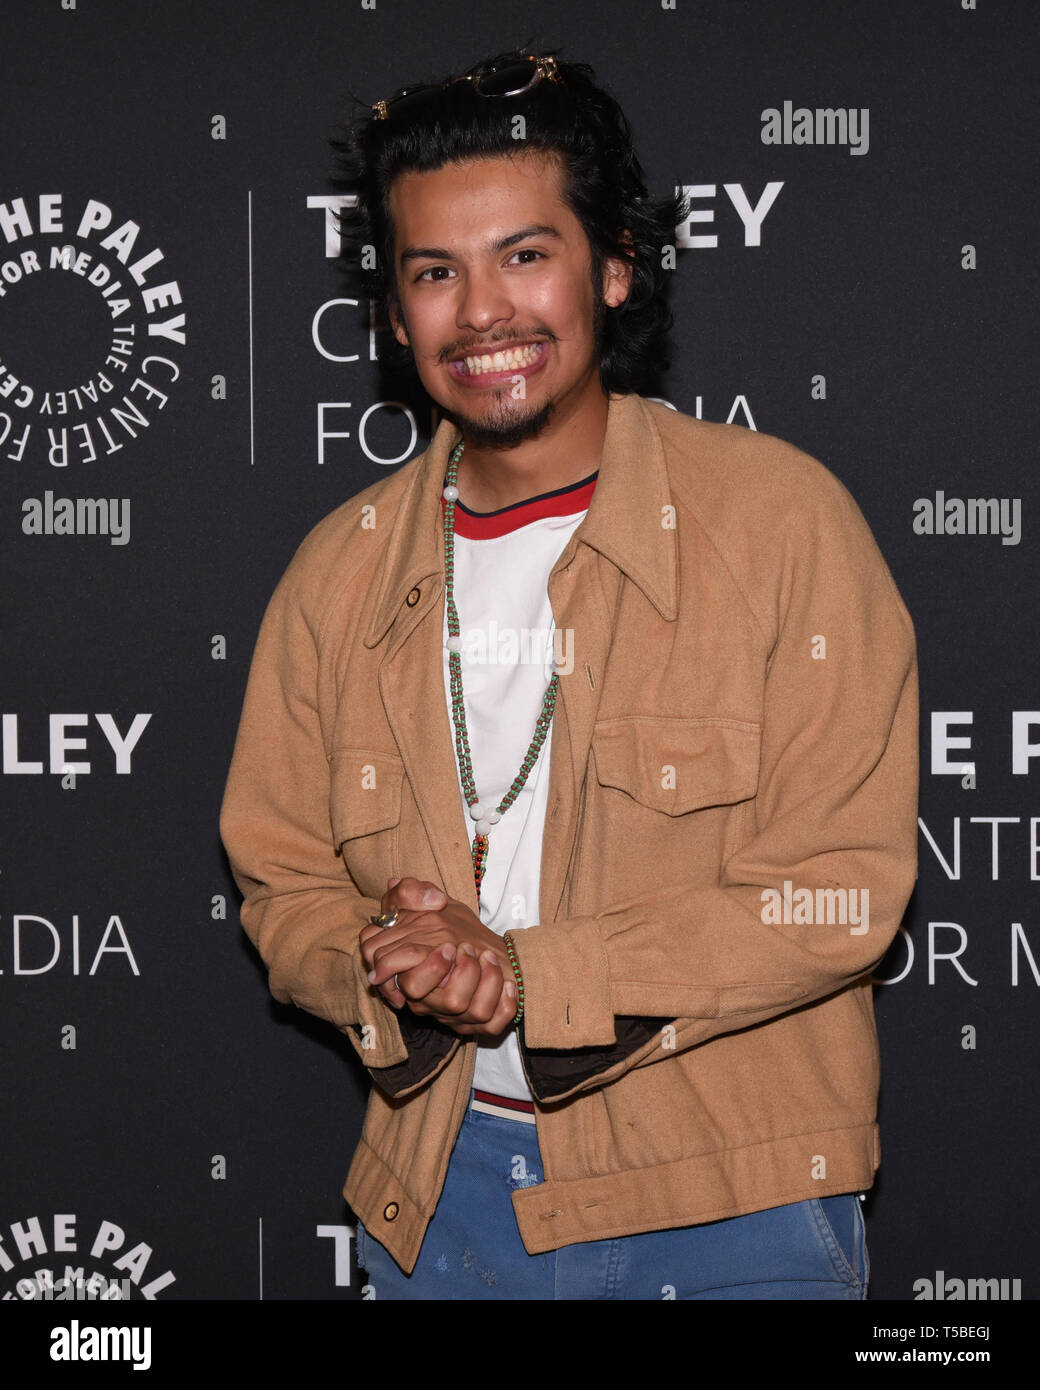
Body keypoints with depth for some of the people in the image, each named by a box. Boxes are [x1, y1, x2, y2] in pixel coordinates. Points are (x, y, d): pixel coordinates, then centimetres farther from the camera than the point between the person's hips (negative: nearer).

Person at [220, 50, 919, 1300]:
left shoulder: (782, 517, -10)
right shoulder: (339, 569, 3)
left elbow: (842, 890, -13)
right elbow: (280, 881, 7)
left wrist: (530, 976, -20)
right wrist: (393, 978, -15)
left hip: (733, 1206, -3)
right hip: (437, 1196, 4)